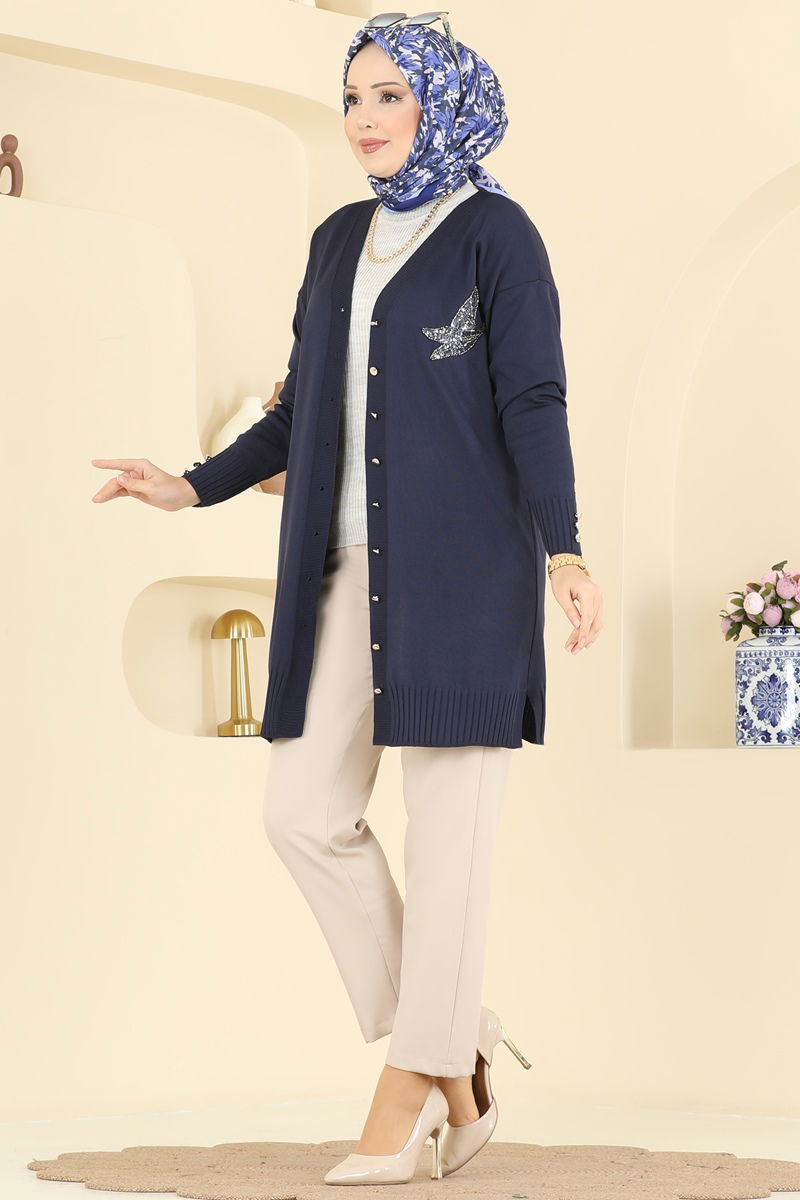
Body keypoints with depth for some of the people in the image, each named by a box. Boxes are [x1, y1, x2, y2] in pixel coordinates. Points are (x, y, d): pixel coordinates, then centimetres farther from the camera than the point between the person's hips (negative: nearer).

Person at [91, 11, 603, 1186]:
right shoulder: (339, 241, 16)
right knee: (307, 812, 0)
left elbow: (534, 403, -10)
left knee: (447, 818, -3)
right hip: (355, 567, 7)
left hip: (462, 563, -7)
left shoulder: (496, 233, -2)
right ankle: (455, 1057, 12)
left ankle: (410, 1084, 5)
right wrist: (193, 487, 9)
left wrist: (563, 552, -21)